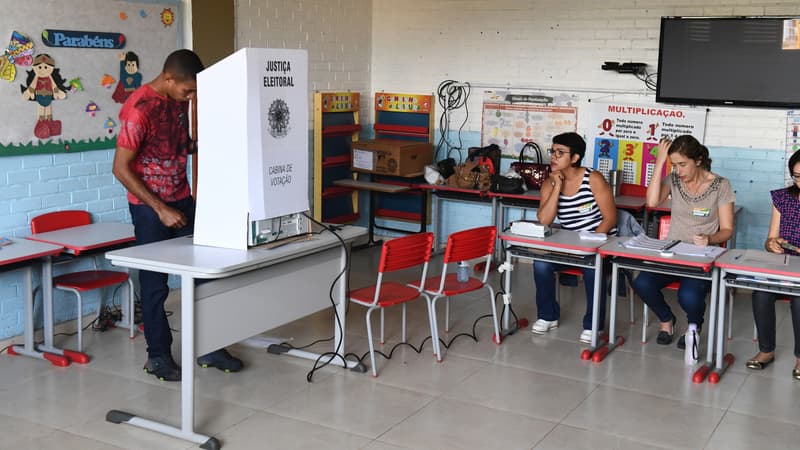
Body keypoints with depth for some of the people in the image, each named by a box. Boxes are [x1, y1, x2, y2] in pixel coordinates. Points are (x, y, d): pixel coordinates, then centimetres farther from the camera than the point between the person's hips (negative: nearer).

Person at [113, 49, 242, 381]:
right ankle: (158, 355, 17)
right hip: (149, 207, -7)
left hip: (182, 200, 7)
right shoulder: (139, 109, -20)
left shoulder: (180, 99, 3)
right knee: (155, 283, 3)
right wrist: (161, 209, -20)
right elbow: (121, 168, -19)